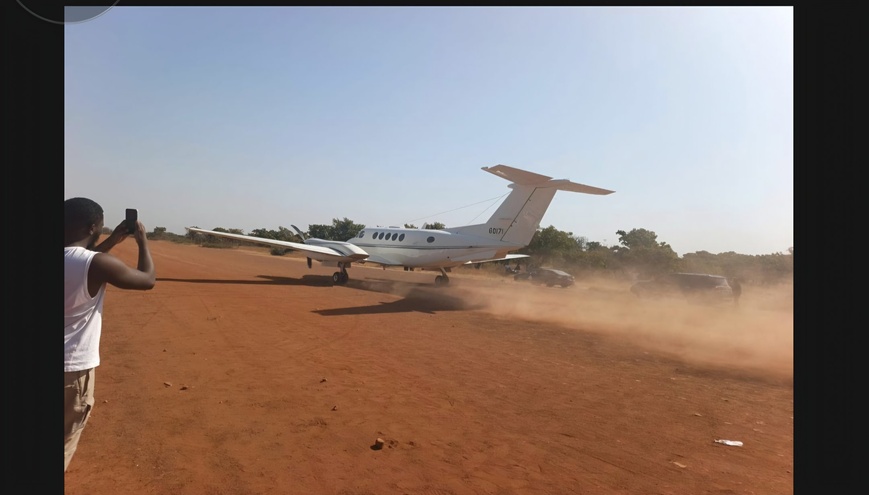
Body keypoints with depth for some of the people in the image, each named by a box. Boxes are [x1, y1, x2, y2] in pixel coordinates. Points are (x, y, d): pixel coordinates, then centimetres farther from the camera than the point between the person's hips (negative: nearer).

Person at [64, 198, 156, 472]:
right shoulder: (98, 263, -22)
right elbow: (148, 279, -8)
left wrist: (113, 240, 19)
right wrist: (142, 240, 2)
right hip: (73, 365, -7)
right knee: (67, 435, 9)